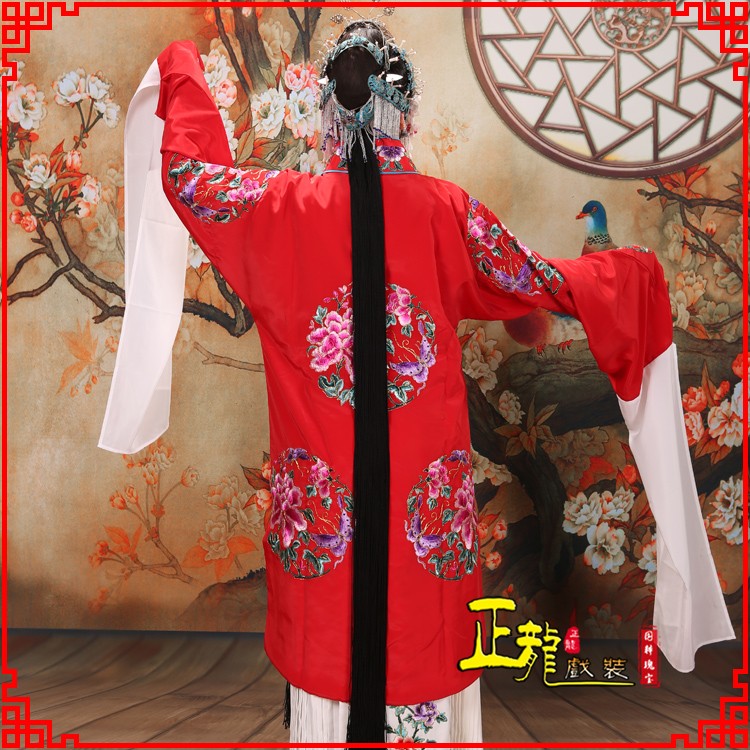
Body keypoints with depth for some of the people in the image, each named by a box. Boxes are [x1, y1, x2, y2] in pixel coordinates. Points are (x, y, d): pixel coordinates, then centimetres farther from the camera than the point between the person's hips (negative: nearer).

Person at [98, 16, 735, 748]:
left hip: (322, 495, 1)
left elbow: (187, 168, 12)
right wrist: (633, 271, 24)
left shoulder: (284, 206, -6)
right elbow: (543, 284, 5)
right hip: (424, 493, 0)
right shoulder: (447, 209, -7)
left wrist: (182, 69, 29)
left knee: (329, 647, 18)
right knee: (421, 646, 18)